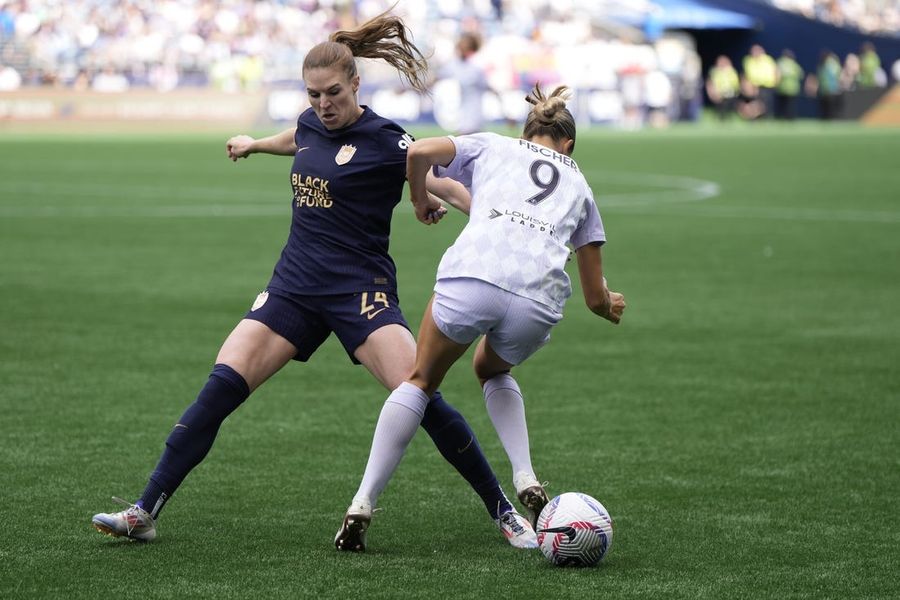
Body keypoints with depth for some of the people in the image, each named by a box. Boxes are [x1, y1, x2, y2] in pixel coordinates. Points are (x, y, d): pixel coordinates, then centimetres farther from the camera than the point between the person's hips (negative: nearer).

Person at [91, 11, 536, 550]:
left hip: (361, 290, -6)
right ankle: (145, 512, -3)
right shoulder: (312, 123, 9)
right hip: (295, 286, 6)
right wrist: (255, 144, 52)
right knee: (220, 388, -7)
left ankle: (505, 512, -6)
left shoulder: (384, 140, -10)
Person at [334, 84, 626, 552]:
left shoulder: (492, 145, 28)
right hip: (538, 301, 2)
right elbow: (596, 297, 32)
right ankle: (526, 481, 16)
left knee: (420, 380, 19)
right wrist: (611, 306, 56)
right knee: (492, 370, 34)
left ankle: (362, 505, 8)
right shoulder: (578, 184, 32)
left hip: (472, 274, -2)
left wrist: (420, 202, 29)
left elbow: (419, 152, 9)